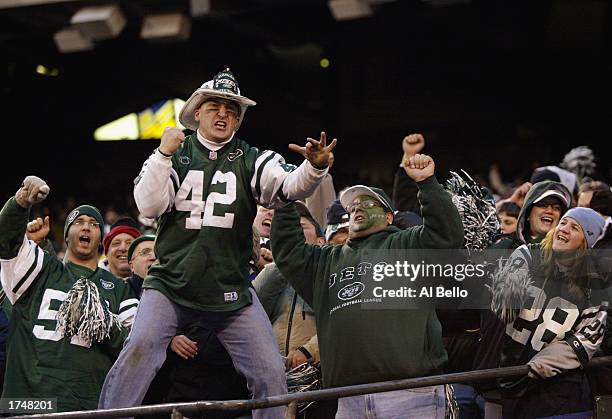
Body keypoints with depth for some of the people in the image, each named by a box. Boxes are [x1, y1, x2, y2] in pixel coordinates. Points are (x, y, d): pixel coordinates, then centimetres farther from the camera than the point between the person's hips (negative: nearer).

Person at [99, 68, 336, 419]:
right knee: (140, 349, -21)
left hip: (231, 291, 1)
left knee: (271, 373, -6)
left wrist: (314, 167, -31)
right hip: (170, 284, -1)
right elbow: (149, 206, -5)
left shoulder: (251, 161, 7)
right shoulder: (175, 155, 7)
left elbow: (290, 185, -10)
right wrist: (164, 155, -13)